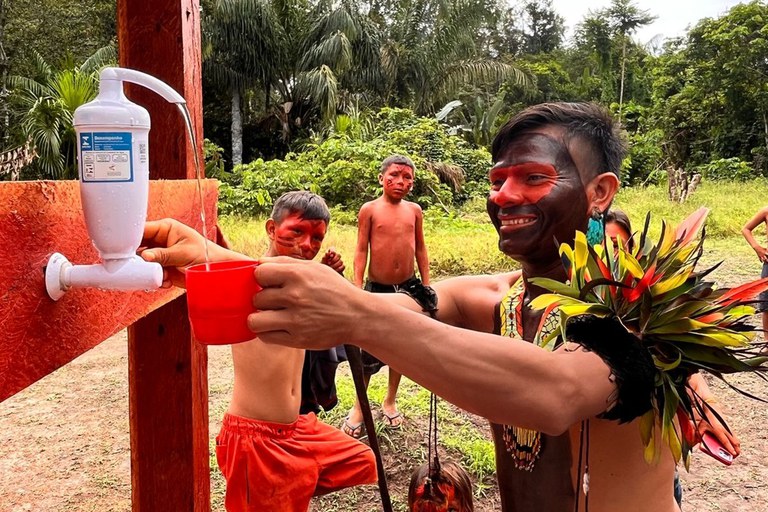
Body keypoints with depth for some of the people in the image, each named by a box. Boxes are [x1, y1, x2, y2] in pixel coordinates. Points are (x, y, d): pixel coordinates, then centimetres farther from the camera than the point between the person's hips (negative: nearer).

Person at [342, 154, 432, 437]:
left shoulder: (414, 210, 3)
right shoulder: (370, 209, -6)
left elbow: (420, 249, 9)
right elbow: (361, 251, -6)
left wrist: (427, 286, 7)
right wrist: (357, 289, -11)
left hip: (408, 287, 3)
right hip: (377, 288, -3)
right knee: (370, 352, 1)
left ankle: (390, 401, 31)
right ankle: (359, 406, 21)